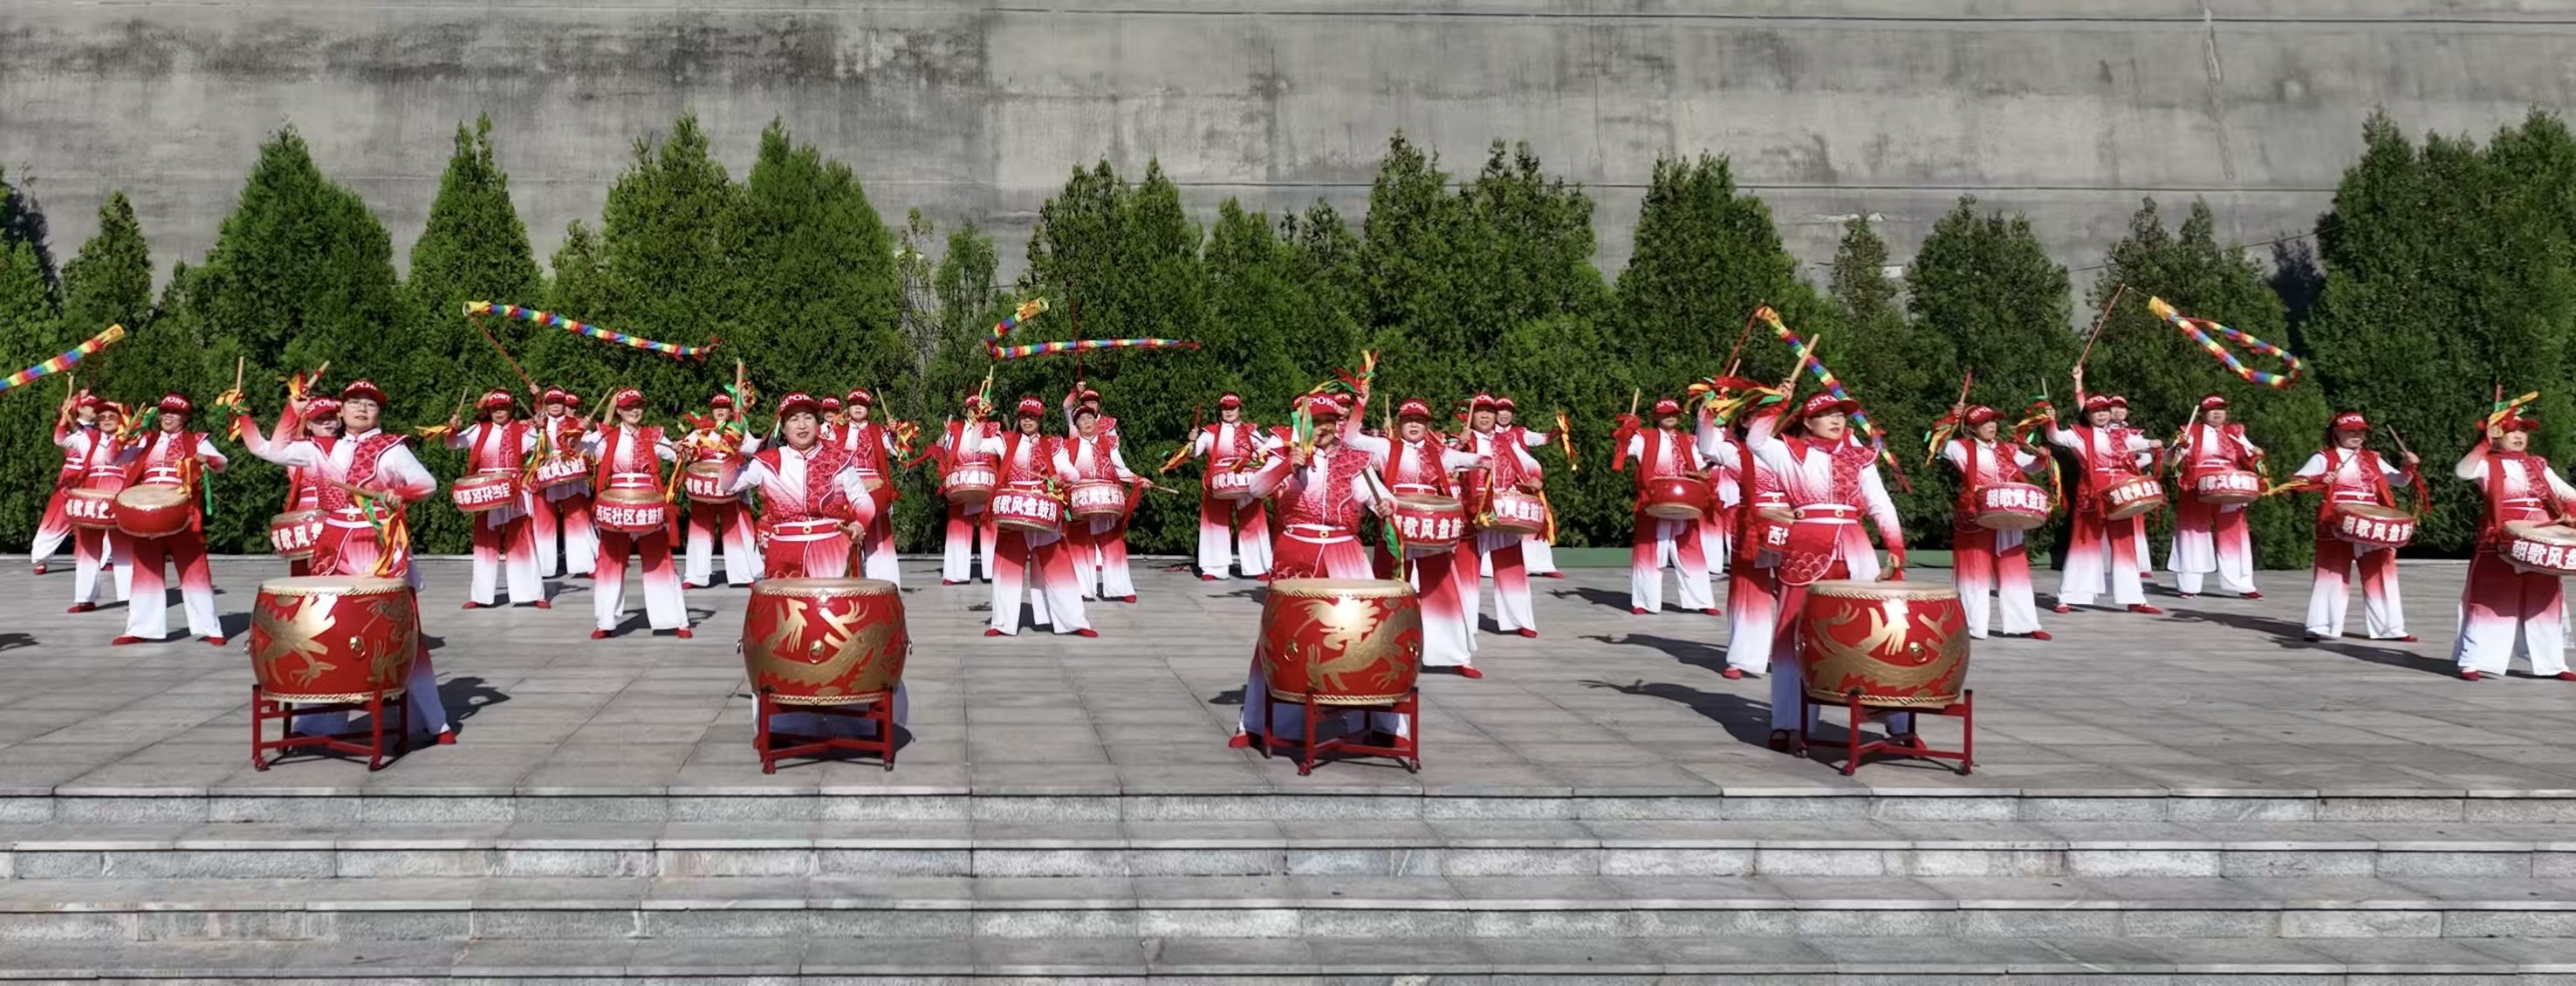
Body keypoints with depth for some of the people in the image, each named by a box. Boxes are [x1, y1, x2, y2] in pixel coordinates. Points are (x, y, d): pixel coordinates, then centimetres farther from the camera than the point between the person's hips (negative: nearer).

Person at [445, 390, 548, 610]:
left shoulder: (522, 430, 0)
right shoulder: (479, 430, 7)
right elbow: (452, 444, 6)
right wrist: (452, 430, -15)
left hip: (514, 493, -2)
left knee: (521, 542, 0)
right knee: (485, 543, 8)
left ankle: (535, 594, 3)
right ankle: (480, 595, 14)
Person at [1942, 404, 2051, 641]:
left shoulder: (2007, 450, 13)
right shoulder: (1963, 448, 0)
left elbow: (2032, 466, 17)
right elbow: (1939, 444, -7)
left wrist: (2043, 455, -4)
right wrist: (1953, 419, -17)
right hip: (1975, 520, -4)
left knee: (2014, 572, 6)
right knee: (1975, 572, -1)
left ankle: (2024, 624, 11)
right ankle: (1972, 626, 4)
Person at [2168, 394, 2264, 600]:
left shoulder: (2235, 433, 12)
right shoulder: (2192, 432, 3)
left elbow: (2249, 456, 12)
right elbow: (2171, 459, 0)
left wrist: (2255, 453, -11)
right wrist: (2180, 446, -21)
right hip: (2196, 491, -2)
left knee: (2233, 536, 2)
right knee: (2194, 535, 2)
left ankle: (2243, 585, 6)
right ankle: (2188, 585, 7)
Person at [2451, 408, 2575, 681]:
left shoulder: (2538, 466, 15)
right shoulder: (2488, 463, 0)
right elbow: (2463, 472, -22)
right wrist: (2486, 442, -23)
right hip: (2500, 543, -5)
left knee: (2543, 603, 10)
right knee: (2492, 601, -5)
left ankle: (2551, 663, 17)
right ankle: (2473, 661, -3)